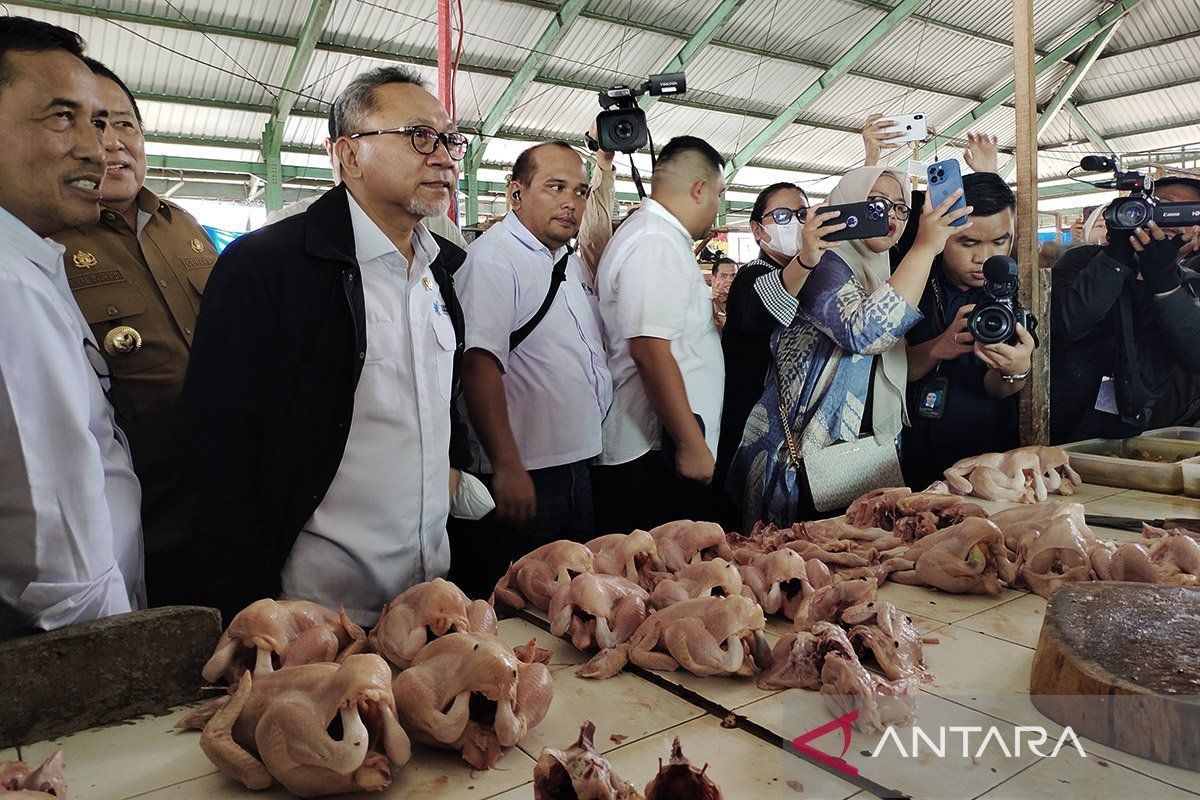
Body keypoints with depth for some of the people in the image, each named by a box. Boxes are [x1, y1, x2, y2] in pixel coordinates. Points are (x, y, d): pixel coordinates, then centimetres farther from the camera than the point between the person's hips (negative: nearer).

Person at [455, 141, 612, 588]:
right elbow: (479, 364, -25)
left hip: (581, 470, 9)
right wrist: (507, 467, -29)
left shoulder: (573, 266, 15)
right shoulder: (492, 258, -13)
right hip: (524, 479, -9)